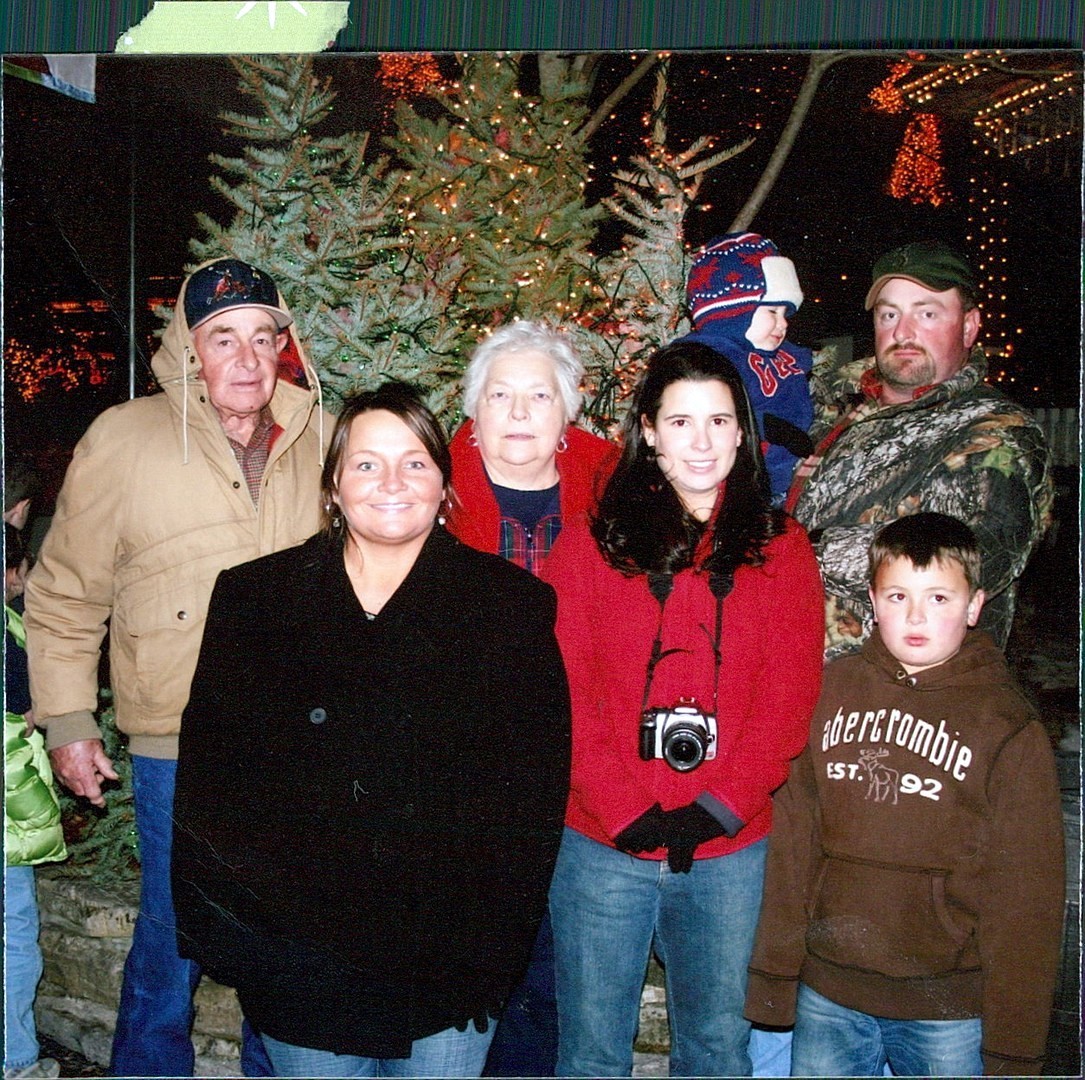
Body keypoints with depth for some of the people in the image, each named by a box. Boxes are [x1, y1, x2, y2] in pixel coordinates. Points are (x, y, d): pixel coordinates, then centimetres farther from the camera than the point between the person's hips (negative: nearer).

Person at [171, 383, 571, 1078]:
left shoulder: (510, 604, -1)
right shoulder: (255, 597, 3)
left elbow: (537, 784, -3)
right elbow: (208, 772, 3)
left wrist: (495, 939, -8)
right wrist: (226, 934, -4)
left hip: (447, 962, -1)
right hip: (298, 959, 1)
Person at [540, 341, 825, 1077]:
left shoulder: (782, 550, 4)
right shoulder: (591, 544, 0)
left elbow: (789, 698, -2)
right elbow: (565, 693, -5)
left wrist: (716, 808, -12)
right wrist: (627, 813, -14)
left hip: (730, 848, 1)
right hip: (603, 847, -1)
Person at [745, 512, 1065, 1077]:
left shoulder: (1007, 727, -6)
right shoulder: (831, 689, 1)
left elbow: (1026, 893, -5)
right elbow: (792, 837, 2)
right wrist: (773, 972, 2)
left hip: (949, 1012, -2)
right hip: (826, 997, 2)